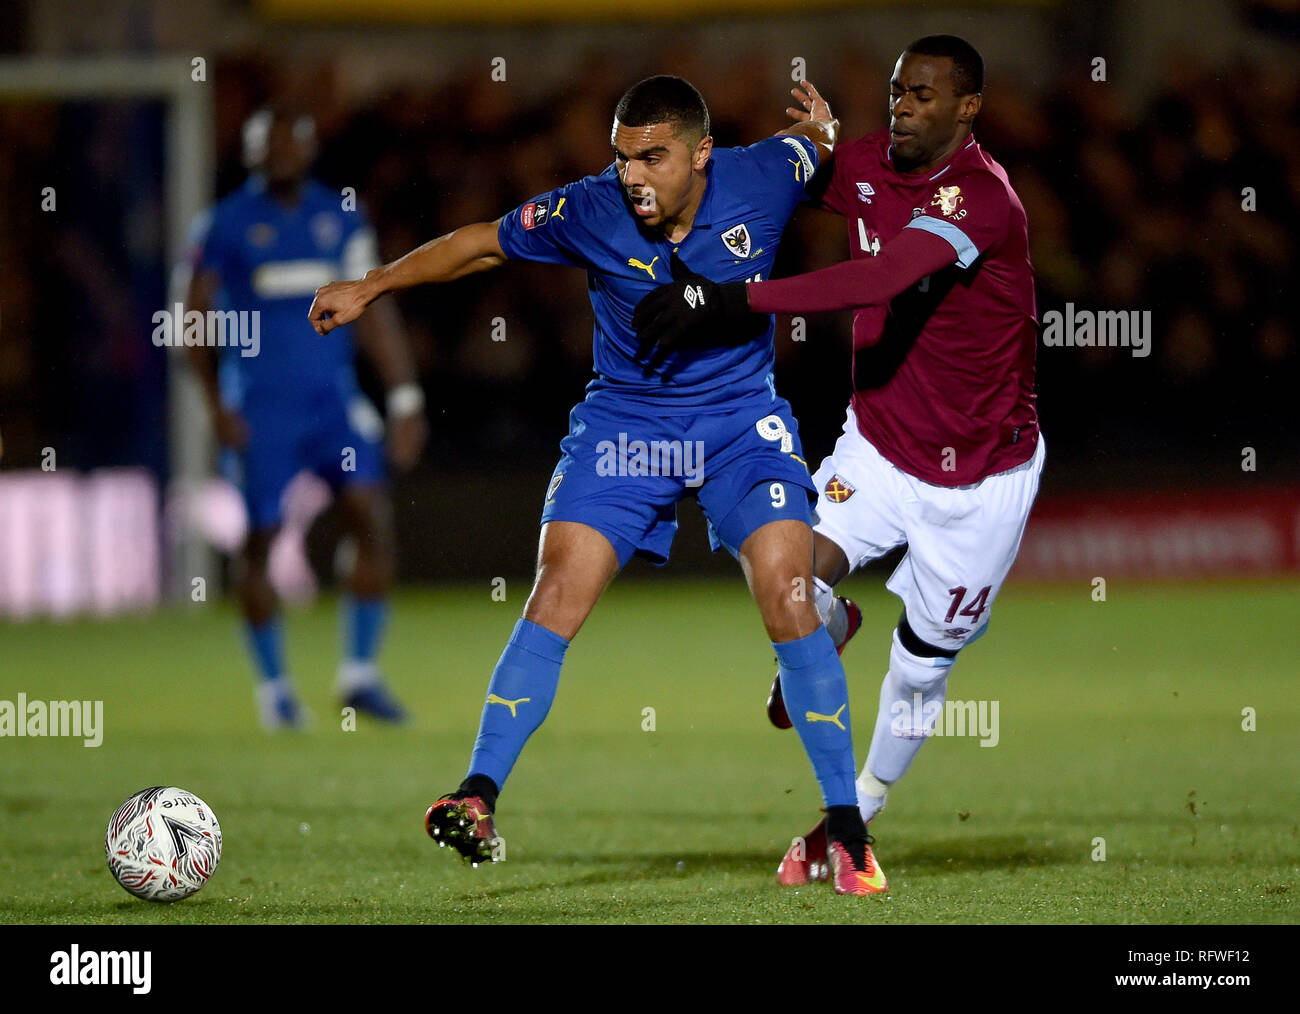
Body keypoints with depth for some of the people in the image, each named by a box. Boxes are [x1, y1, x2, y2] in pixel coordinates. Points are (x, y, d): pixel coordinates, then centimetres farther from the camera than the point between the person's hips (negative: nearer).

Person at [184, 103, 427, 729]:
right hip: (259, 409, -3)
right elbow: (196, 319, 0)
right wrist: (218, 407, -7)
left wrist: (404, 400, 5)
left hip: (333, 397, 3)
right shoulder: (226, 225, -3)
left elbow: (373, 312, 10)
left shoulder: (341, 219, 8)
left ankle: (359, 673, 0)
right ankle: (273, 684, 15)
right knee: (259, 542, 0)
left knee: (372, 519, -10)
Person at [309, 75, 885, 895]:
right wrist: (371, 287, 0)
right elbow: (484, 244, 0)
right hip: (626, 418, 1)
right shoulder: (591, 212, -15)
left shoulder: (763, 179, -14)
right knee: (556, 601, -13)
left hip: (742, 419, 0)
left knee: (790, 601, -14)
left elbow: (832, 144, 12)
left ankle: (846, 826, -5)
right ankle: (480, 798, -8)